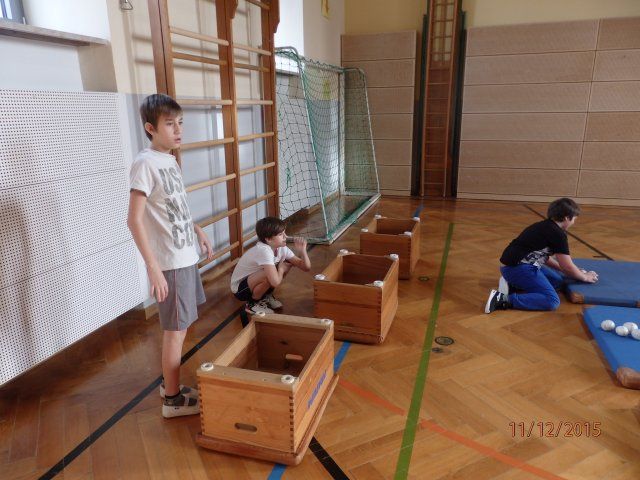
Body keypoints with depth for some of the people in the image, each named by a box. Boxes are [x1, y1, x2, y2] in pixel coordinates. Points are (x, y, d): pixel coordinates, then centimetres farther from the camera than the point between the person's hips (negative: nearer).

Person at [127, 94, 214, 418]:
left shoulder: (169, 160, 9)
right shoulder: (145, 163, -17)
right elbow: (134, 220, -21)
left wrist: (199, 232, 23)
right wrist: (152, 266, -24)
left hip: (184, 257, 8)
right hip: (169, 262, -8)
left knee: (179, 327, 18)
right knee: (176, 329, 3)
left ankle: (170, 384, 35)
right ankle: (173, 399, 20)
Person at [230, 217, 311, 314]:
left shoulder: (282, 248, -10)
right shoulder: (264, 250, -33)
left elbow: (306, 267, -8)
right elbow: (275, 282, -42)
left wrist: (302, 250, -26)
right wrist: (281, 269, -21)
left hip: (254, 281, 8)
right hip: (240, 288, -8)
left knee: (288, 263, -4)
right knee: (270, 274, -34)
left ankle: (266, 296, 10)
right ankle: (253, 303, -6)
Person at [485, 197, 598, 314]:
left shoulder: (545, 226, 18)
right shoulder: (558, 233, -9)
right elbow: (568, 267, -4)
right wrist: (585, 277, 15)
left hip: (515, 264, 10)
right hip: (518, 267, -10)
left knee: (559, 281, 18)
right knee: (552, 301, -15)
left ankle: (512, 284, 7)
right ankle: (503, 299, -22)